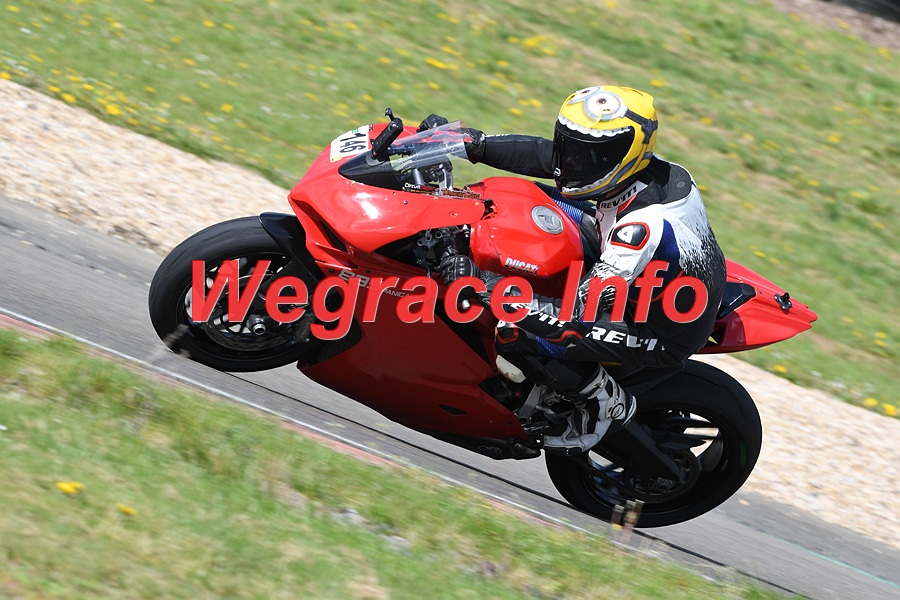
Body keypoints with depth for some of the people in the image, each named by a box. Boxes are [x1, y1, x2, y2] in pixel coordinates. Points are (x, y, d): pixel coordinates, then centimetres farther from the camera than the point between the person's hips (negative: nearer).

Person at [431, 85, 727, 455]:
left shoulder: (645, 226, -38)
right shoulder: (628, 162, -13)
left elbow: (581, 310, -40)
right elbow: (546, 155, 0)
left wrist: (485, 283, -42)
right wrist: (473, 143, -9)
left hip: (663, 333, -9)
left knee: (515, 333, -27)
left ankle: (606, 404, -6)